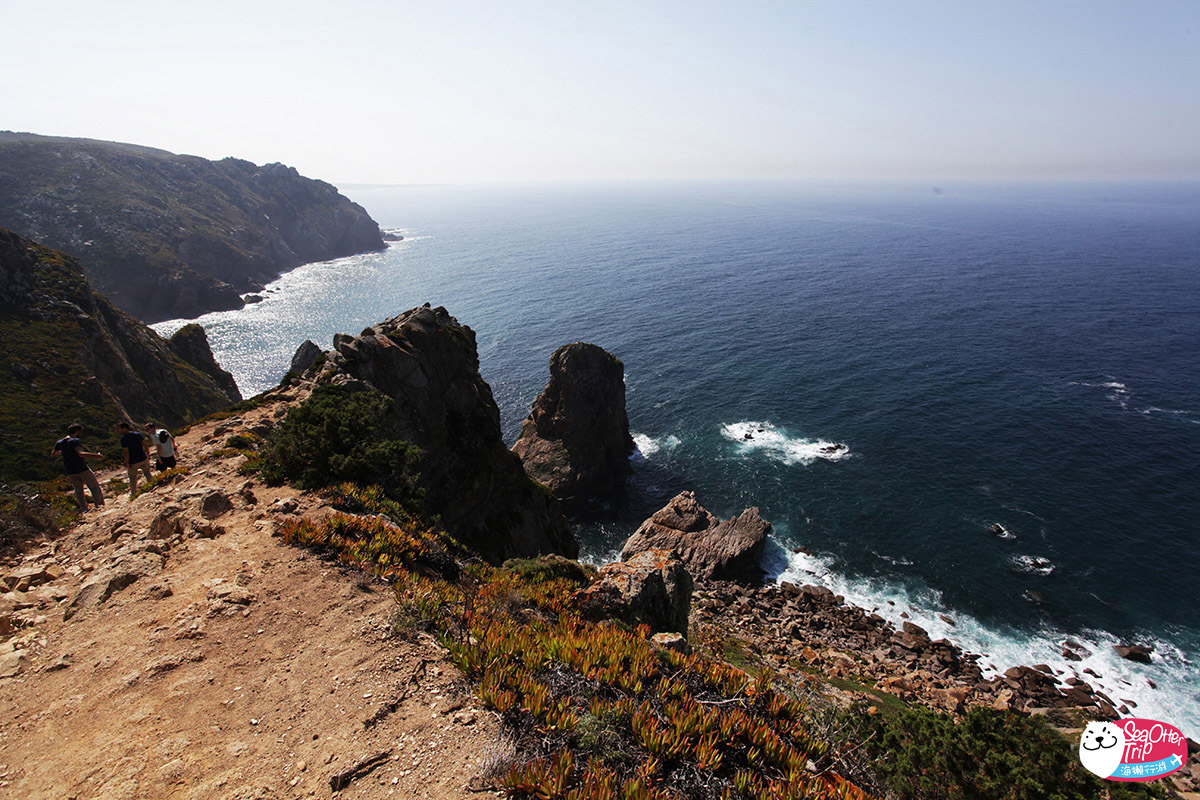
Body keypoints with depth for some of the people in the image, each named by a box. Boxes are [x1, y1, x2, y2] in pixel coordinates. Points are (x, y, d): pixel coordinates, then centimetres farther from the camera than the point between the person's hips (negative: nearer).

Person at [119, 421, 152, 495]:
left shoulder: (123, 439, -16)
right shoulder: (137, 434, -2)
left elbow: (126, 452, -19)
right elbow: (146, 445, 2)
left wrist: (127, 463, -11)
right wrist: (148, 454, 14)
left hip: (133, 462, -4)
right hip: (143, 459, 4)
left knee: (132, 478, 14)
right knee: (147, 473, 23)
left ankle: (133, 493, 26)